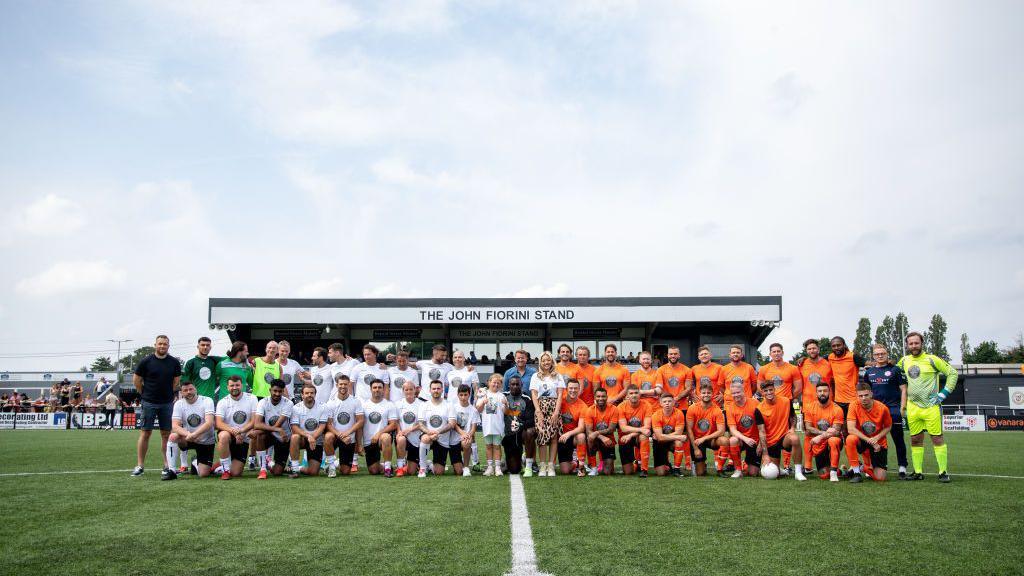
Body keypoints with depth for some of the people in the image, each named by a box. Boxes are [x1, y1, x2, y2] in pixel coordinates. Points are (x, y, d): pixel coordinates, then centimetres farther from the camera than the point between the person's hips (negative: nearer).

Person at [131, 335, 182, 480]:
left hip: (167, 403, 2)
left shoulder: (174, 362, 3)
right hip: (149, 403, -2)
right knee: (145, 433, 0)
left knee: (166, 434, 5)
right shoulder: (146, 361, -3)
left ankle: (168, 465, 10)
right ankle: (140, 466, 6)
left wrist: (169, 393, 8)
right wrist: (145, 394, 5)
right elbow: (136, 380, 4)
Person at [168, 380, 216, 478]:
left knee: (203, 474, -9)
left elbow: (209, 423, -27)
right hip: (188, 440, 2)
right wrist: (187, 434, -37)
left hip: (206, 442, -2)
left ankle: (195, 463, 29)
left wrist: (194, 434, -41)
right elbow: (175, 426, -17)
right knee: (173, 437, -30)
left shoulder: (207, 401, -14)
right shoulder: (179, 404, -5)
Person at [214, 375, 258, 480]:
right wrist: (233, 430, -34)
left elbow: (254, 421, -8)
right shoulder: (222, 402, -3)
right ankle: (225, 469, -22)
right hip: (228, 435, -1)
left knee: (235, 473, -6)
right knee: (224, 436, -38)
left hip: (244, 440, 1)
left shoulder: (251, 399, -2)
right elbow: (219, 423, -15)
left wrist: (241, 431, -23)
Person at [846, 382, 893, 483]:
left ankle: (866, 467, 25)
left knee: (880, 478, -12)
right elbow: (851, 429, -21)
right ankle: (856, 473, -20)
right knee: (850, 439, -37)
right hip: (862, 440, 0)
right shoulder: (854, 406, -15)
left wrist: (877, 438, -15)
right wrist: (869, 440, -26)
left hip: (879, 444, 0)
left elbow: (888, 427, 2)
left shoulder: (882, 408, -13)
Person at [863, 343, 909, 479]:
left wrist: (902, 407, -8)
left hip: (893, 409, -4)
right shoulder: (869, 372, 12)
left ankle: (902, 467, 7)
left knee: (898, 439, 0)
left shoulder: (894, 369, 1)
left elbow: (903, 389, -1)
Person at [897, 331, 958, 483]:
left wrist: (944, 393, -5)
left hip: (931, 406, -5)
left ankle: (943, 472, 5)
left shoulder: (931, 359, -6)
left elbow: (952, 373, -1)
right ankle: (918, 472, 14)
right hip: (912, 407, 5)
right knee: (915, 440, 8)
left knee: (937, 438, -3)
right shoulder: (904, 361, 8)